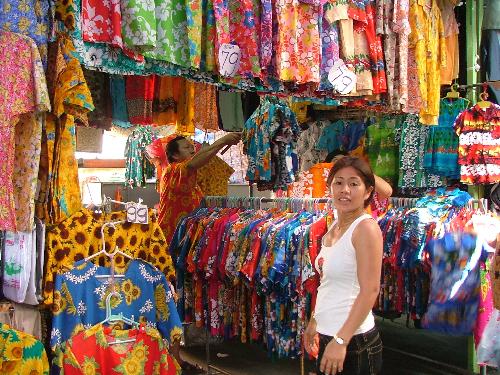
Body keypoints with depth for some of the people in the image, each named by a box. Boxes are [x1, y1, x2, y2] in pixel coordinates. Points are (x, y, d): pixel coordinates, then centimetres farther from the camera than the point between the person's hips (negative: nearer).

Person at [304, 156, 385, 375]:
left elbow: (370, 290, -20)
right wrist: (314, 322, 19)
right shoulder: (333, 229, 8)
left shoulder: (366, 228, -15)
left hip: (354, 341, -7)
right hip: (327, 337, 7)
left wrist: (341, 340, -23)